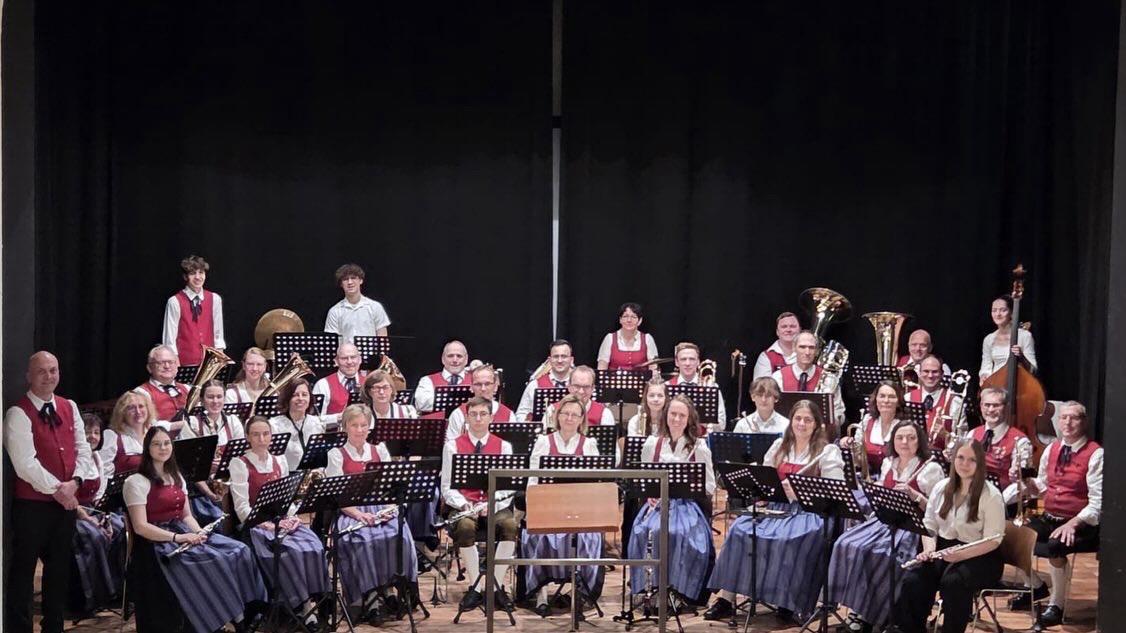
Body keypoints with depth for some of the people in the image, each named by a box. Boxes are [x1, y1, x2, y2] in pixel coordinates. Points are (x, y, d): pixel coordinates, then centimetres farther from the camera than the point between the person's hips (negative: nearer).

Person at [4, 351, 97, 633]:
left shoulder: (69, 408, 9)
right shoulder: (18, 413, -12)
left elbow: (83, 449, 6)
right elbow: (25, 463, -19)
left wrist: (74, 482, -11)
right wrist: (56, 489, -16)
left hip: (66, 501, 7)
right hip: (31, 504, -6)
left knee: (59, 567, 16)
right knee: (23, 569, 1)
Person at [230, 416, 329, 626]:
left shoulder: (280, 462, 15)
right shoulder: (239, 464, -3)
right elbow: (242, 508, -10)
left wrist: (292, 517, -3)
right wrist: (267, 525, -20)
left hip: (282, 521, 5)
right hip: (256, 525, -5)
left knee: (313, 546, -23)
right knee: (289, 551, -31)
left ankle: (311, 599, -21)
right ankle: (302, 604, -23)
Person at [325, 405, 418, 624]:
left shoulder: (379, 450, 15)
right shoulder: (337, 455, 4)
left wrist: (390, 508, -9)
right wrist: (359, 515, -18)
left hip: (381, 509, 3)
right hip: (350, 512, -3)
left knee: (399, 536, -29)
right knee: (364, 540, -33)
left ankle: (391, 586, -18)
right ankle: (371, 597, -26)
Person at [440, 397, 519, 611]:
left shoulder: (503, 446, 9)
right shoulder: (453, 446, 7)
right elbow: (447, 487, 2)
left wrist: (492, 504, -17)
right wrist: (463, 504, -17)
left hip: (495, 506, 1)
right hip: (462, 507, -1)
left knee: (511, 524, -32)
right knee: (465, 526, -36)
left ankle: (498, 586, -20)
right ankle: (475, 587, -23)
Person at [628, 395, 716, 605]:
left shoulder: (699, 447, 2)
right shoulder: (652, 444, 10)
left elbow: (709, 487, 2)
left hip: (687, 504, -2)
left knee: (678, 532, -34)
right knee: (643, 531, -29)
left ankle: (679, 587, -16)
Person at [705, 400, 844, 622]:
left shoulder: (828, 452, 2)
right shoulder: (779, 447, 19)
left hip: (810, 512, -5)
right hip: (777, 508, 5)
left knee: (792, 539, -37)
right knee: (739, 529, -20)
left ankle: (788, 602, -23)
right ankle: (726, 598, -21)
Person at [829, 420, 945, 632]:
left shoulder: (931, 468, -5)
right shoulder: (888, 464, 14)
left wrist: (913, 495, -21)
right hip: (884, 519, 6)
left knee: (881, 554, -32)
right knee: (848, 546, -20)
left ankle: (871, 613, -17)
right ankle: (858, 606, -14)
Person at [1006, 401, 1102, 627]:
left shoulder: (1095, 454, -11)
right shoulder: (1051, 449, 11)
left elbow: (1097, 504, -16)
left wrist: (1072, 524, -28)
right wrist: (1025, 480, -1)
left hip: (1080, 524, -7)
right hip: (1048, 519, 7)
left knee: (1055, 546, -36)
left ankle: (1056, 605, -14)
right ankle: (1036, 586, 16)